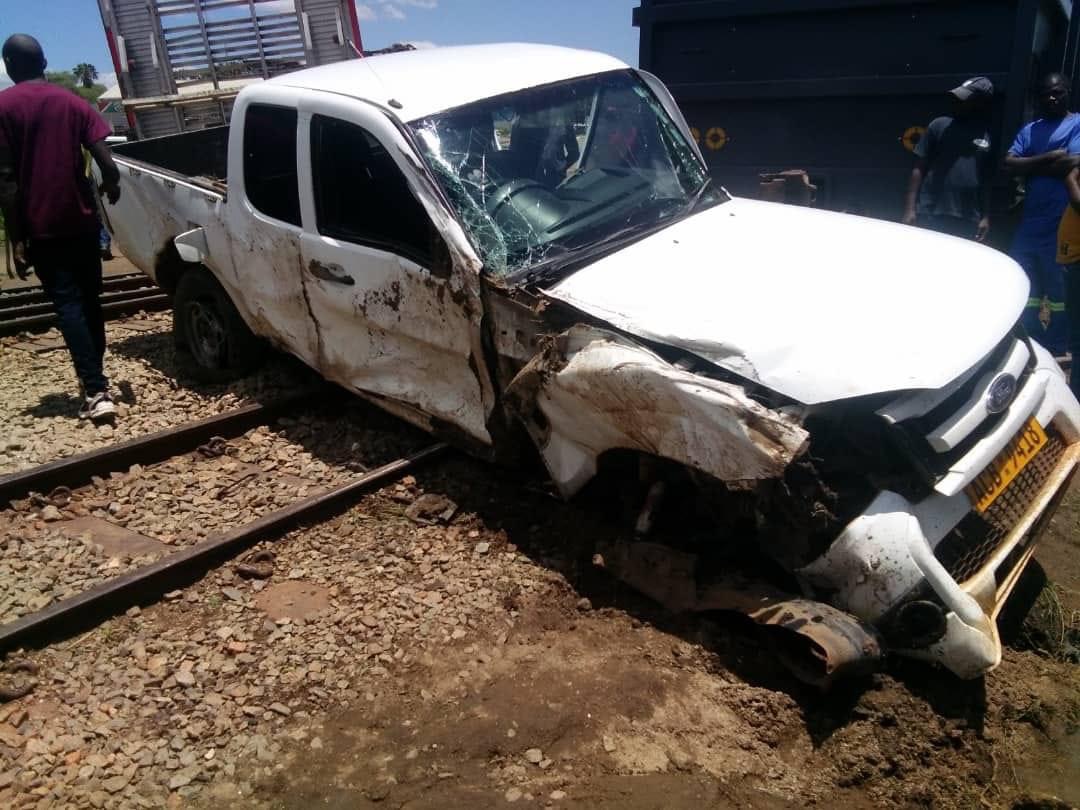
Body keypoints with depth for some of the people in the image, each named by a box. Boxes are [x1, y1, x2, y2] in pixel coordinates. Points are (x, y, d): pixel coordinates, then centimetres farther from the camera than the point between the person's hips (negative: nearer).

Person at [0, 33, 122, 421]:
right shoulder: (71, 101, 5)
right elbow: (106, 162, -2)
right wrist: (111, 187, 21)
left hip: (41, 227, -3)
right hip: (82, 220, 3)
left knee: (67, 305, -4)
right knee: (89, 300, 14)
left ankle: (96, 391, -13)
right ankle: (95, 378, 23)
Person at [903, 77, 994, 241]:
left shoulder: (988, 136, 9)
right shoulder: (940, 126, 4)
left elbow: (986, 182, 14)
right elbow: (919, 168, 3)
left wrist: (986, 217, 7)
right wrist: (910, 208, -5)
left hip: (967, 221, 2)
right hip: (931, 216, -2)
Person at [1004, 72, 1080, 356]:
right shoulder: (1029, 130, 17)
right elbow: (1009, 164, 3)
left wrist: (1031, 167, -4)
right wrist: (1048, 158, -9)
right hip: (1030, 221, 6)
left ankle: (1056, 351, 7)